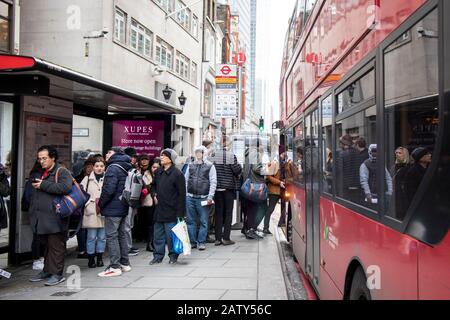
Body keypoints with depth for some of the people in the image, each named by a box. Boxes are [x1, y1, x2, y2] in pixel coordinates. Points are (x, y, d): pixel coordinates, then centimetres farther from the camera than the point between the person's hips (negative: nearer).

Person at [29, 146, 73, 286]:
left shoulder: (61, 172, -7)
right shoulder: (41, 173, 22)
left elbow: (66, 187, -26)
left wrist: (43, 185, -19)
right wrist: (33, 213, 23)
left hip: (54, 217, -9)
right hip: (42, 218, 9)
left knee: (56, 246, -3)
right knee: (47, 245, 17)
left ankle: (57, 273, 3)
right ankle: (47, 271, 27)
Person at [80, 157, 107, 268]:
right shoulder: (87, 179, 4)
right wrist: (88, 205, -9)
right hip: (91, 212, -1)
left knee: (102, 237, 7)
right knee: (91, 237, 1)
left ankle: (100, 258, 20)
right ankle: (91, 258, 12)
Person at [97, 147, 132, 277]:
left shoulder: (113, 168, -14)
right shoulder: (125, 169, 14)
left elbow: (108, 189, -22)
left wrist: (100, 204, -9)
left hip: (113, 209, -9)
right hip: (124, 208, 9)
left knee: (111, 236, -4)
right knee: (123, 235, 14)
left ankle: (115, 267, -2)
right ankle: (125, 263, 22)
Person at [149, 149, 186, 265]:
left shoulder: (177, 174, -11)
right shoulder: (158, 172, 8)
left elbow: (182, 194, -12)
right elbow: (153, 185, 28)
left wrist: (180, 213, -14)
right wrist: (154, 195, 8)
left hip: (171, 211, -6)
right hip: (159, 210, 6)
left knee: (171, 235, 1)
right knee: (158, 235, 12)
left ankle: (173, 256, 18)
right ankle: (158, 256, 24)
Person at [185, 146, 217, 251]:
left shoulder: (210, 166, 2)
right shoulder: (190, 166, 13)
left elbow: (213, 182, -3)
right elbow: (185, 180, 14)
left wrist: (210, 197, -11)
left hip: (203, 198, -3)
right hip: (190, 197, 4)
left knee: (203, 221, 1)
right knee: (190, 221, 7)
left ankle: (201, 242, 9)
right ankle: (192, 241, 16)